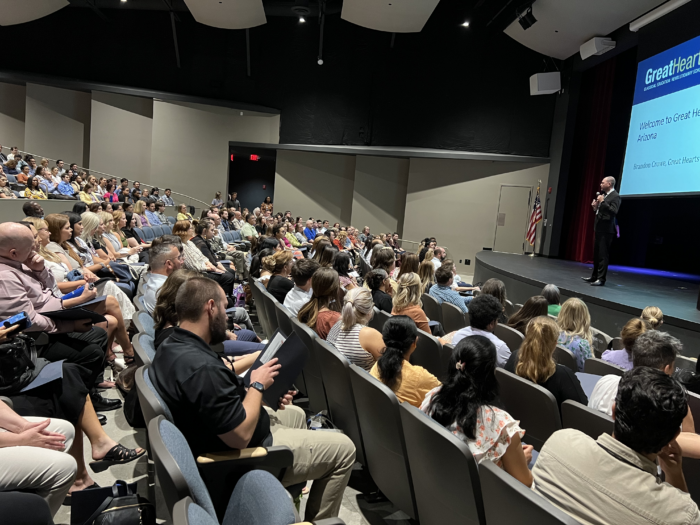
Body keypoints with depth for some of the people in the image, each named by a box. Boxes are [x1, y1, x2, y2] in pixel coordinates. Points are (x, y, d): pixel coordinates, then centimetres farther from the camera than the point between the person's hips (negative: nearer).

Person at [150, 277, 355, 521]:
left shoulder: (171, 346, -3)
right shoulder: (202, 369, -36)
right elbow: (241, 436, -30)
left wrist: (268, 394, 1)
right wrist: (258, 385, -17)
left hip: (214, 437, 10)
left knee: (296, 413, 30)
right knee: (343, 449, -1)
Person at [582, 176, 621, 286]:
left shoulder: (615, 196, -11)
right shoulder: (603, 195, 15)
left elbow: (614, 211, -23)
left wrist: (602, 202, -22)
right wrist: (595, 207, 3)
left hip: (606, 229, -9)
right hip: (599, 228, 9)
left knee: (603, 255, -5)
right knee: (596, 254, 14)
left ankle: (601, 279, -1)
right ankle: (594, 276, 23)